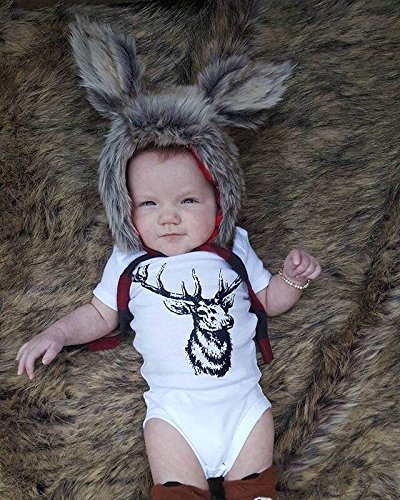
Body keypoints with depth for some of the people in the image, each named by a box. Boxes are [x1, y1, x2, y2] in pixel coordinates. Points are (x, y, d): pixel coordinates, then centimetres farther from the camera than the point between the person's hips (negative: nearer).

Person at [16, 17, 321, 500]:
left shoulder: (233, 250, 6)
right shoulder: (129, 262, 5)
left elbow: (270, 299, 16)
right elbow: (100, 314, 15)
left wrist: (292, 278, -4)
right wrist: (56, 333, 0)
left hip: (242, 397, 1)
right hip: (173, 405, 0)